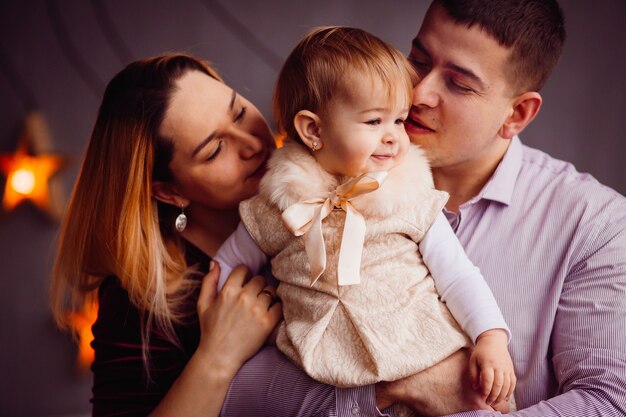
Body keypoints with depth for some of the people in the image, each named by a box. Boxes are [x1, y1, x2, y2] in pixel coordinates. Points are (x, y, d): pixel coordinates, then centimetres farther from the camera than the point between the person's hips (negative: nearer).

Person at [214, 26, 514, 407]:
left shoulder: (413, 200, 2)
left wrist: (492, 337, -11)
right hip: (328, 373, 0)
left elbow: (458, 278, 2)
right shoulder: (281, 208, 0)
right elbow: (226, 269, 14)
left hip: (430, 359, 0)